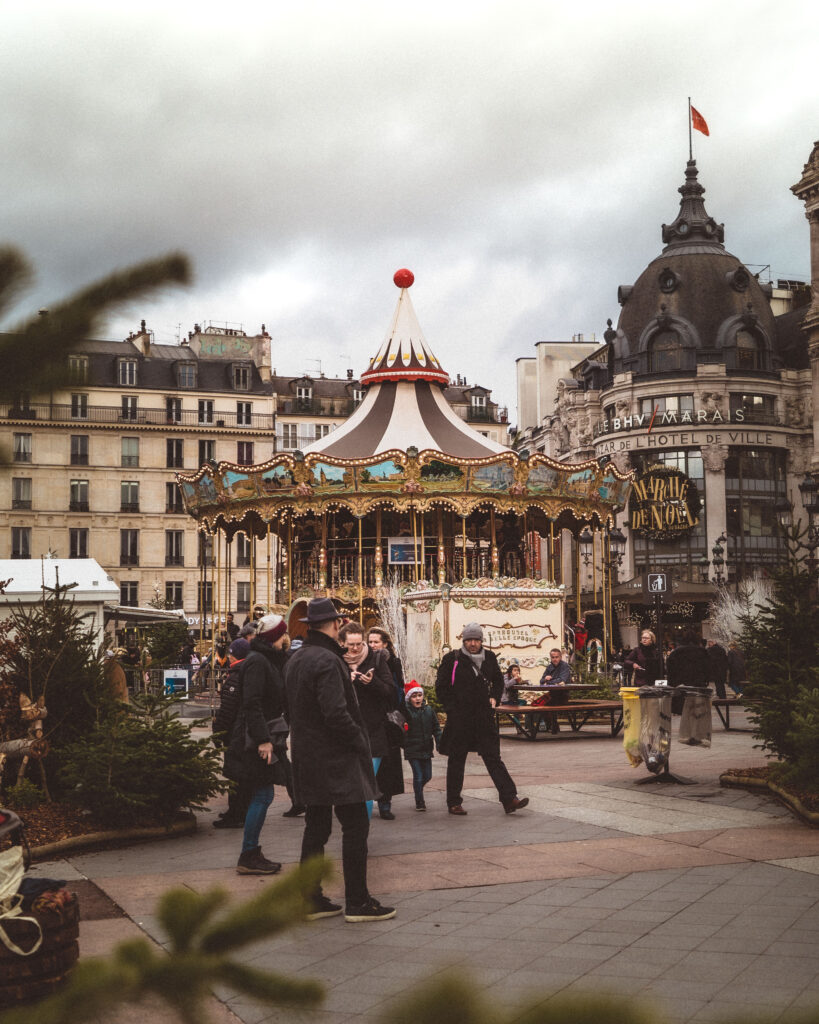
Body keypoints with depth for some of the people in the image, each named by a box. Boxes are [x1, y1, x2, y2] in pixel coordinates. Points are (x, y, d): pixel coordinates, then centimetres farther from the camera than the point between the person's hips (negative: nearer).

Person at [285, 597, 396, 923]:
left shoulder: (296, 660, 11)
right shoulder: (327, 661, -18)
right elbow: (336, 713, -25)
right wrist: (360, 741, -13)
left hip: (307, 758, 9)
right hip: (335, 760, -9)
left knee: (315, 828, 13)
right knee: (355, 826, -2)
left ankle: (311, 899, 17)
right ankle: (358, 902, 1)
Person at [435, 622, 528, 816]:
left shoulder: (489, 658, 7)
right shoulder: (452, 659, -5)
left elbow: (498, 681, 23)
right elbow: (441, 687, 0)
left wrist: (494, 698, 7)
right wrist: (452, 709, -7)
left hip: (484, 718, 3)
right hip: (459, 718, -3)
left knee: (493, 758, 0)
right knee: (456, 760, 7)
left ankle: (509, 799, -4)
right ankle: (454, 802, 16)